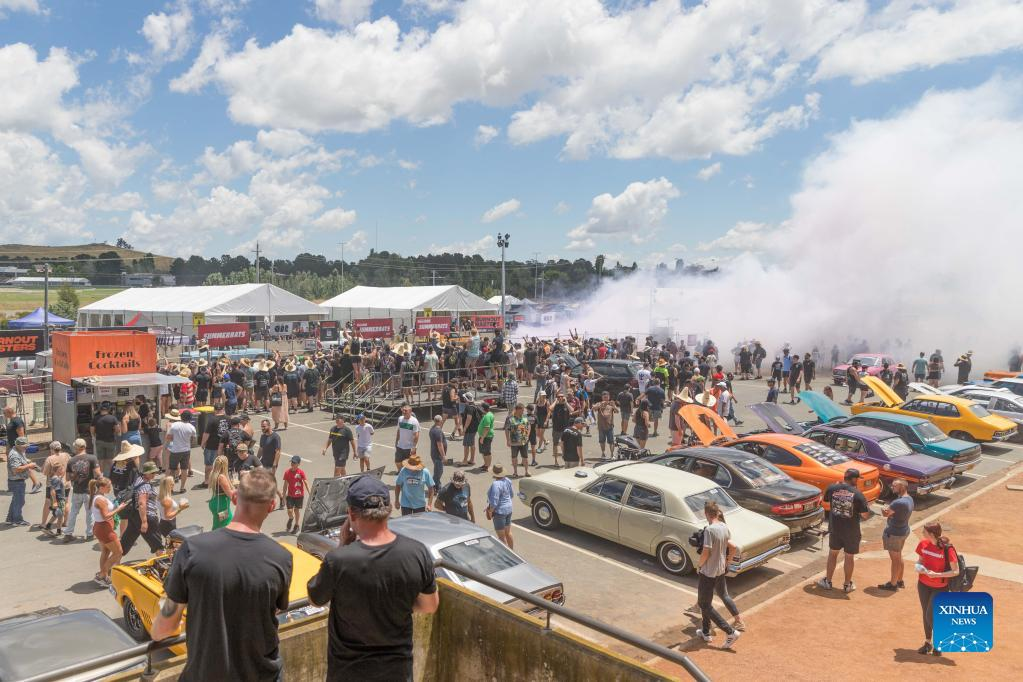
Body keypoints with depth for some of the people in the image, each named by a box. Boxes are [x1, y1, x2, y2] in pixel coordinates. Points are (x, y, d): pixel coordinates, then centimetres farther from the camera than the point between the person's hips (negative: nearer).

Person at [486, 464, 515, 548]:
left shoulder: (496, 484, -27)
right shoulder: (507, 480, -2)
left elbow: (494, 502, -26)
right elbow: (512, 495, 12)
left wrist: (490, 511, -12)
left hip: (499, 511, -8)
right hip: (509, 509, 9)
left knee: (501, 536, 5)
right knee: (508, 533, 22)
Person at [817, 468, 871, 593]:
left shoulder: (832, 488, -8)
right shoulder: (857, 494, -18)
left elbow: (826, 500, 13)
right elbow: (865, 515, -16)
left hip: (834, 528, 3)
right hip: (851, 531, -3)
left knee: (832, 554, 20)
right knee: (849, 557, 14)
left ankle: (827, 581, 27)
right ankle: (847, 585, 26)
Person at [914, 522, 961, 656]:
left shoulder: (947, 549, -22)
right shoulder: (923, 544, -5)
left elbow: (956, 571, -16)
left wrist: (937, 574, -25)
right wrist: (918, 566, -10)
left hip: (940, 588, -5)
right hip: (923, 584, 5)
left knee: (931, 616, -4)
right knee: (925, 614, 14)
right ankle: (927, 643, 29)